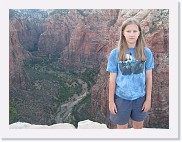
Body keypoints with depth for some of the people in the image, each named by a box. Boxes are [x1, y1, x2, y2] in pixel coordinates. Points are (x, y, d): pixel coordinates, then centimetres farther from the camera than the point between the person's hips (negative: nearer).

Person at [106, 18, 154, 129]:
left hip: (140, 97, 1)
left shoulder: (146, 52, -6)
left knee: (138, 126, 20)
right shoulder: (115, 53, -10)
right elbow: (112, 79, -5)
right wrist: (111, 101, -3)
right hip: (121, 98, -1)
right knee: (122, 127, 15)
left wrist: (148, 99, 1)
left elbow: (149, 78, -1)